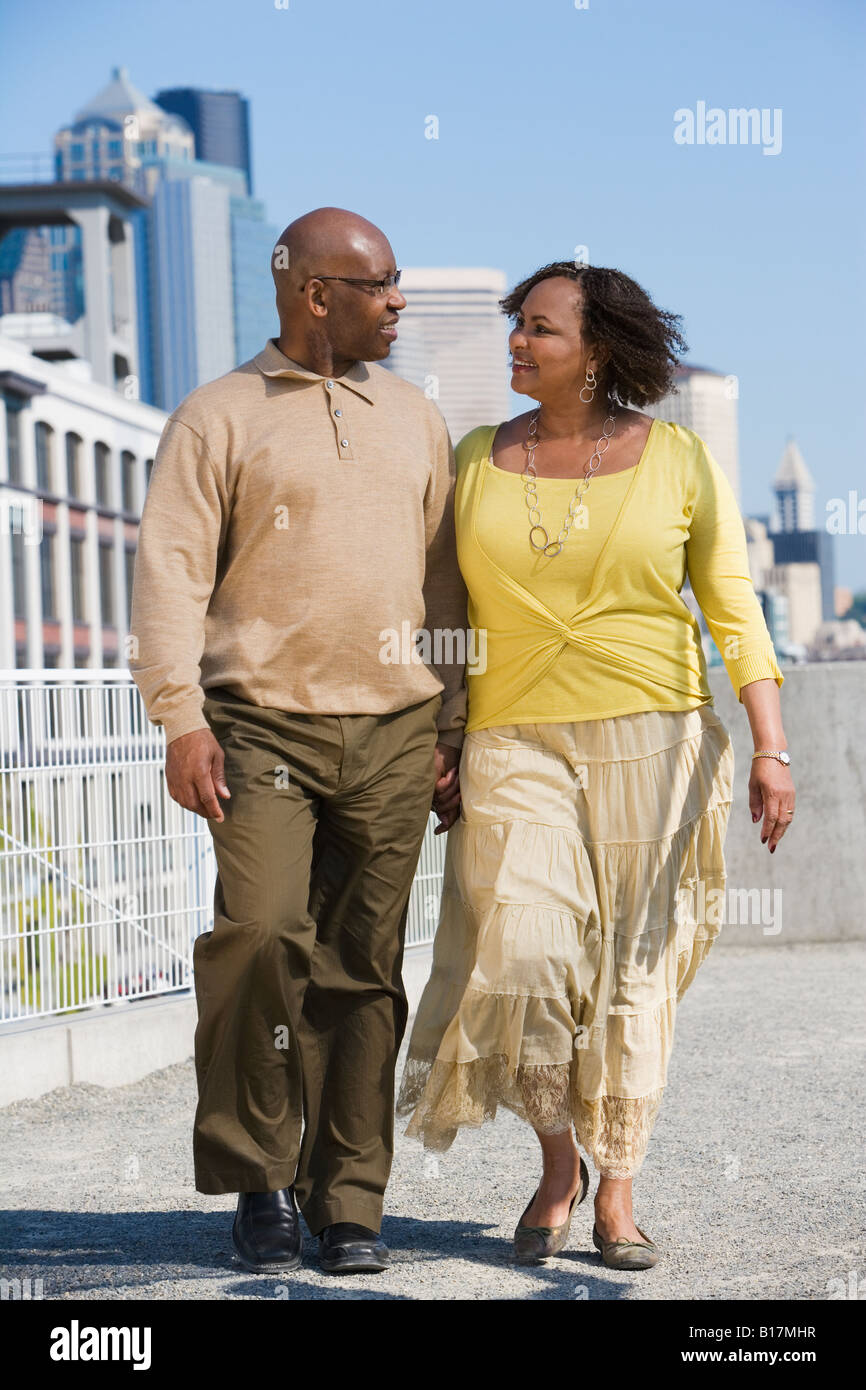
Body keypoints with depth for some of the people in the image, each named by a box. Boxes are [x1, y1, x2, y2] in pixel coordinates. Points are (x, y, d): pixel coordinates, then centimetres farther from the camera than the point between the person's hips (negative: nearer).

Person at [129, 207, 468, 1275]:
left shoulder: (414, 420, 16)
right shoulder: (217, 418, 3)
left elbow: (443, 582, 18)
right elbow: (170, 570, -2)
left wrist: (453, 727, 11)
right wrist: (181, 717, -13)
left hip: (392, 731, 4)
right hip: (262, 721, -3)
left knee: (363, 967, 2)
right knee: (261, 935, -18)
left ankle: (348, 1203, 9)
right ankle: (259, 1180, -2)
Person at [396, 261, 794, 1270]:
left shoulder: (678, 460, 1)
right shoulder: (476, 463, 6)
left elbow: (733, 610, 0)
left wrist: (770, 747, -8)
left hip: (652, 744, -1)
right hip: (516, 745, 1)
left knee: (631, 972, 1)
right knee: (523, 956, -15)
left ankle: (615, 1197, 13)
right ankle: (557, 1159, 7)